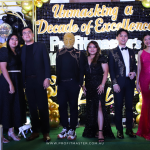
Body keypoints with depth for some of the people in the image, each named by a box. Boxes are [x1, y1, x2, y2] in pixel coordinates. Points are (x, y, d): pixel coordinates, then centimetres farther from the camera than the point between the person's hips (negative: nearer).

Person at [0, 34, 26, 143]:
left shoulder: (18, 53, 15)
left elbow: (19, 68, 13)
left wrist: (21, 83, 1)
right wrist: (10, 84, -19)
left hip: (18, 81, 7)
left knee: (16, 106, 8)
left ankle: (11, 131, 19)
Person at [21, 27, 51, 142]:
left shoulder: (41, 46, 5)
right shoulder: (22, 49, 13)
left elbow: (46, 62, -2)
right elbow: (22, 66, 9)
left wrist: (47, 78, -13)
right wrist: (23, 81, 0)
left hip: (40, 80, -3)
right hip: (28, 81, 3)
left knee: (43, 107, 1)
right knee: (32, 107, 9)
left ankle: (46, 132, 9)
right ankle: (35, 131, 19)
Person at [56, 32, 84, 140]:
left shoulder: (79, 54, 3)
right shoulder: (60, 53, 12)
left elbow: (81, 70, 1)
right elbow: (58, 68, 13)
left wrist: (80, 83, -5)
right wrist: (58, 81, 6)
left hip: (73, 84, -3)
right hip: (61, 83, 3)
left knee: (73, 106, 3)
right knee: (62, 106, 4)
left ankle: (72, 130, 10)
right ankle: (65, 128, 16)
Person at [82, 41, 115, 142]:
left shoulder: (101, 58, 1)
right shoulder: (85, 59, 14)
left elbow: (106, 72, -5)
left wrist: (102, 84, -14)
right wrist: (83, 85, 8)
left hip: (98, 86, -5)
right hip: (89, 87, 5)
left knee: (99, 107, -11)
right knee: (90, 108, 9)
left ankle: (101, 132, -10)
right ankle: (92, 130, 21)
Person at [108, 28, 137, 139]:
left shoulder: (131, 52, 14)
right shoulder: (113, 52, 2)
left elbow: (134, 66, 17)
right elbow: (111, 69, -2)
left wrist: (134, 72, -5)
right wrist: (115, 83, -9)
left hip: (130, 82, 3)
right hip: (119, 82, -3)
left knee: (129, 106, 7)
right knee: (118, 107, 3)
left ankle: (129, 129, 18)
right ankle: (119, 130, 13)